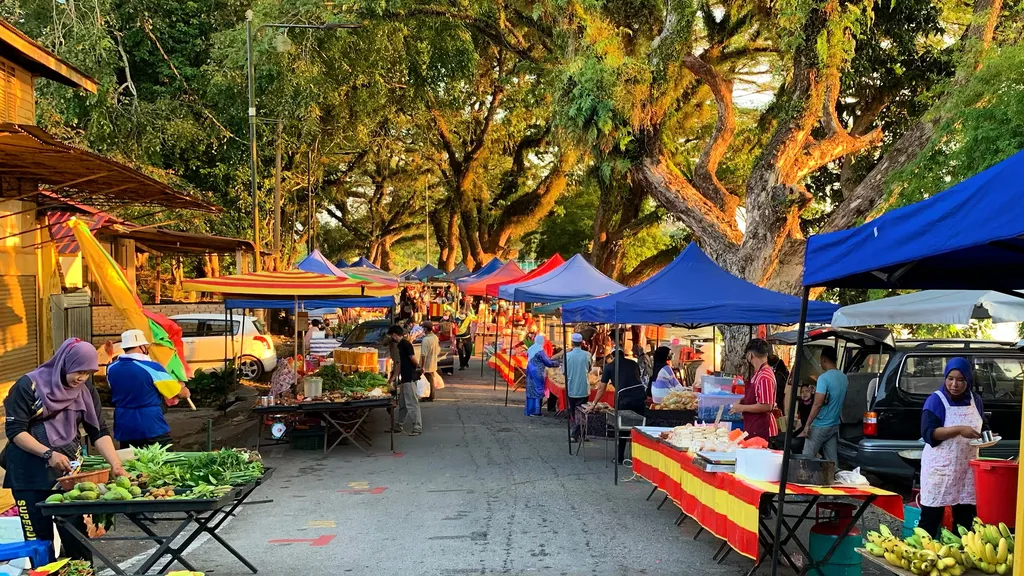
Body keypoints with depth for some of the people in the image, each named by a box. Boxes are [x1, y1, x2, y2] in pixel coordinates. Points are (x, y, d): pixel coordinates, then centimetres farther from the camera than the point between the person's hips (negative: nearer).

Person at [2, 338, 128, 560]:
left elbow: (99, 432, 0)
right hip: (30, 474, -3)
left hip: (68, 471, 3)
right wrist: (48, 454, -23)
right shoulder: (29, 385, -9)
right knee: (39, 536, 1)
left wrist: (115, 464, -13)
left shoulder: (86, 391, 3)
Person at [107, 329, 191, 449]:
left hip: (124, 430, 5)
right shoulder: (152, 368, -16)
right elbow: (181, 393, -7)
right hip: (152, 430, -5)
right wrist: (185, 389, 18)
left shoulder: (111, 368, 1)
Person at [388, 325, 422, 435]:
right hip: (405, 378, 10)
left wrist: (416, 368, 0)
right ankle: (399, 426, 26)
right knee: (402, 404, 17)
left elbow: (414, 360, -20)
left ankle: (418, 428, -5)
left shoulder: (405, 344, -15)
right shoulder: (400, 345, 15)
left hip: (409, 378, -10)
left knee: (412, 404, -8)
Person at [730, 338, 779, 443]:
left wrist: (742, 408, -14)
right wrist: (742, 401, 8)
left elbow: (766, 406, -23)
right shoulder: (759, 373, 10)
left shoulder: (764, 377, -20)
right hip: (754, 428, 9)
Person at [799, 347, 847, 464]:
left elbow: (818, 404, -22)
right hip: (834, 425, 8)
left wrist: (807, 425, -18)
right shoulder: (844, 377, 7)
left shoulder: (824, 378, -17)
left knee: (807, 458, -2)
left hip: (820, 426, -8)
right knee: (832, 460, 9)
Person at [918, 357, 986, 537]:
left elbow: (981, 427, 20)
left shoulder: (975, 400, 6)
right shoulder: (936, 400, -11)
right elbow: (928, 433, -19)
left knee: (966, 517, 10)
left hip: (967, 467, 5)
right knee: (931, 517, -2)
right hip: (940, 467, -5)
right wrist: (959, 430, -29)